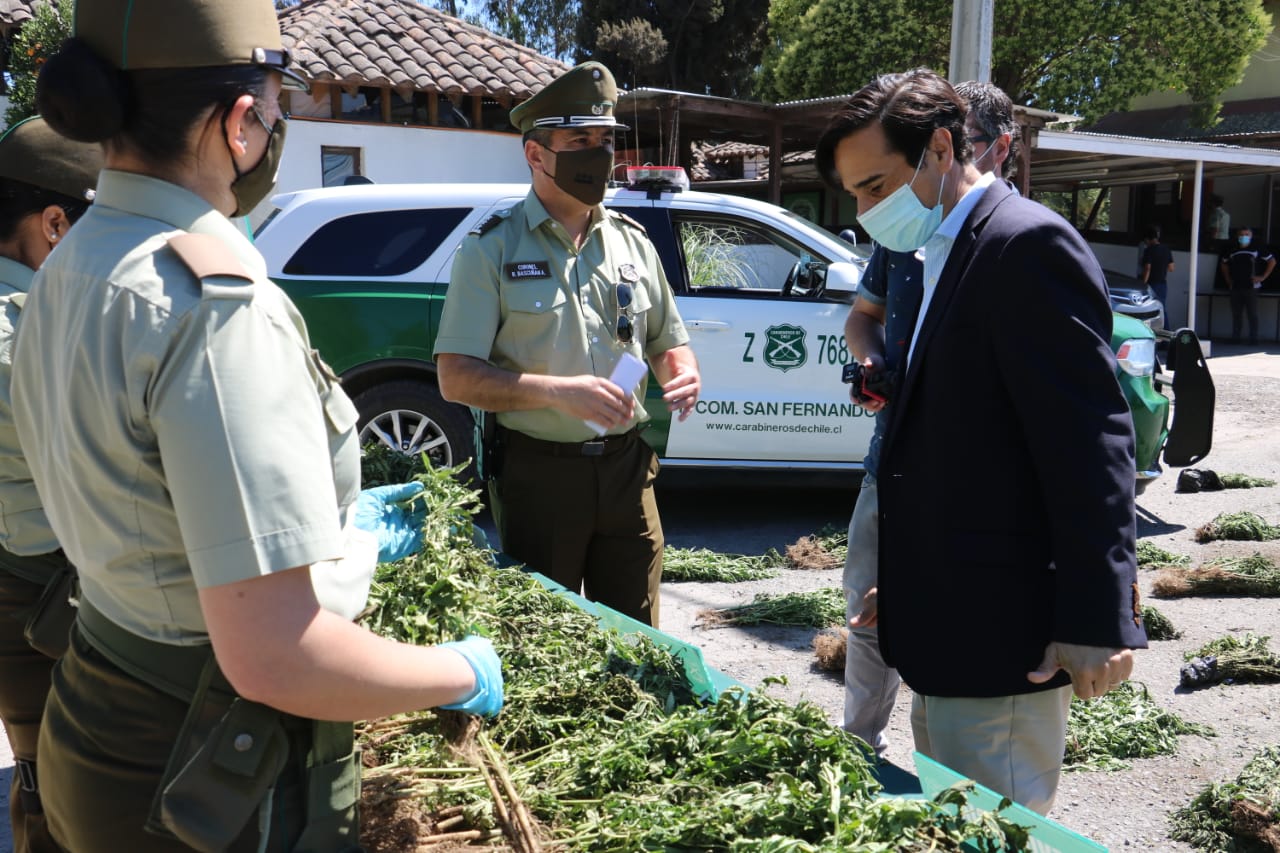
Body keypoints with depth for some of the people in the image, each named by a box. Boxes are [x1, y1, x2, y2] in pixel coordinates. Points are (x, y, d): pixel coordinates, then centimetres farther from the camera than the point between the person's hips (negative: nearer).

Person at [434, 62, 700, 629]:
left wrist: (684, 376, -4)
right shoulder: (493, 247, -4)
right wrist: (558, 391, -24)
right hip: (537, 472, -4)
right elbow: (456, 377, -10)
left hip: (627, 469, 4)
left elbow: (667, 342, 20)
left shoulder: (632, 241, 11)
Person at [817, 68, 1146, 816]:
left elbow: (1091, 440, -20)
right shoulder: (948, 255, 15)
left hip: (998, 629, -10)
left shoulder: (1027, 243, -14)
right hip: (948, 622, 10)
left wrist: (1096, 617, -21)